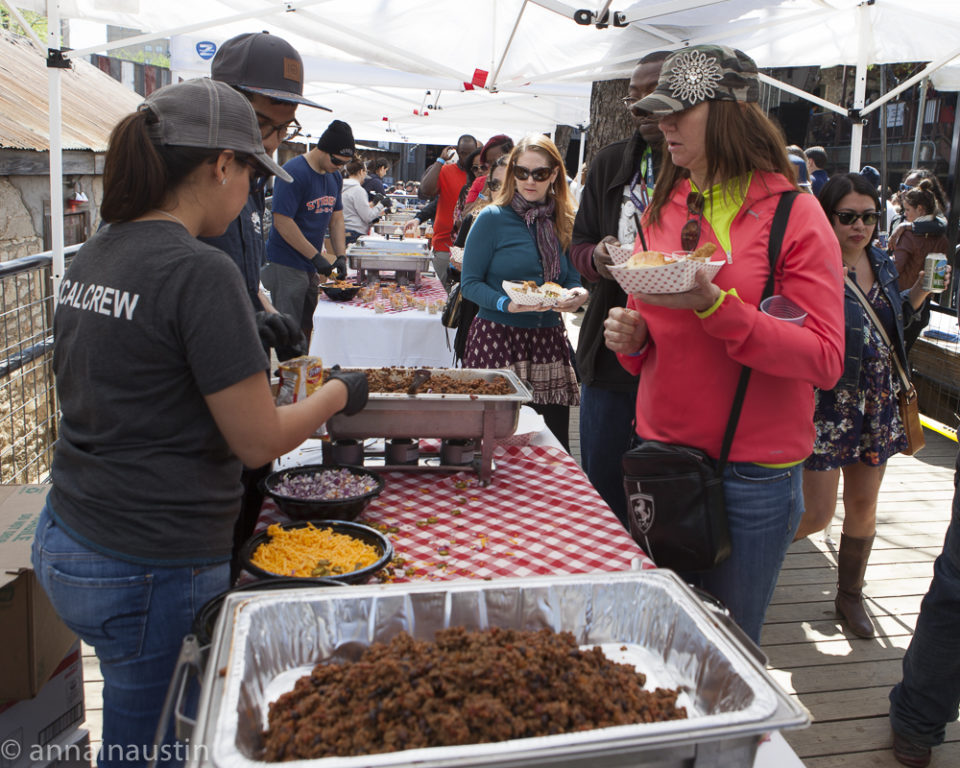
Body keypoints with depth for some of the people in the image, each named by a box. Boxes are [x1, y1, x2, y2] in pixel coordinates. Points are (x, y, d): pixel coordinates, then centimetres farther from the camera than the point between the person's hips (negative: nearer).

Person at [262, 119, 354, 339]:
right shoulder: (294, 172, -16)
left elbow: (336, 220, 16)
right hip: (286, 266, -8)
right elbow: (282, 223, -20)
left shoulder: (334, 177, 10)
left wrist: (341, 256, 2)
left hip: (312, 268, 8)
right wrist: (317, 257, -18)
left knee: (308, 329, 11)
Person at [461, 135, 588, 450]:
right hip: (498, 338, -4)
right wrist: (506, 304, -20)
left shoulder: (564, 223, 11)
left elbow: (571, 279, 15)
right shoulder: (492, 219, -2)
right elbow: (470, 284, -4)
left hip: (549, 340, 4)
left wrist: (576, 294, -9)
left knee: (554, 447, 3)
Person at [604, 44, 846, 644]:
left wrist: (713, 305, -25)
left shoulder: (794, 214, -8)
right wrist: (632, 335, -5)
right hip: (661, 451, 5)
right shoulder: (662, 211, 8)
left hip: (752, 474, -5)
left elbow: (825, 359, -16)